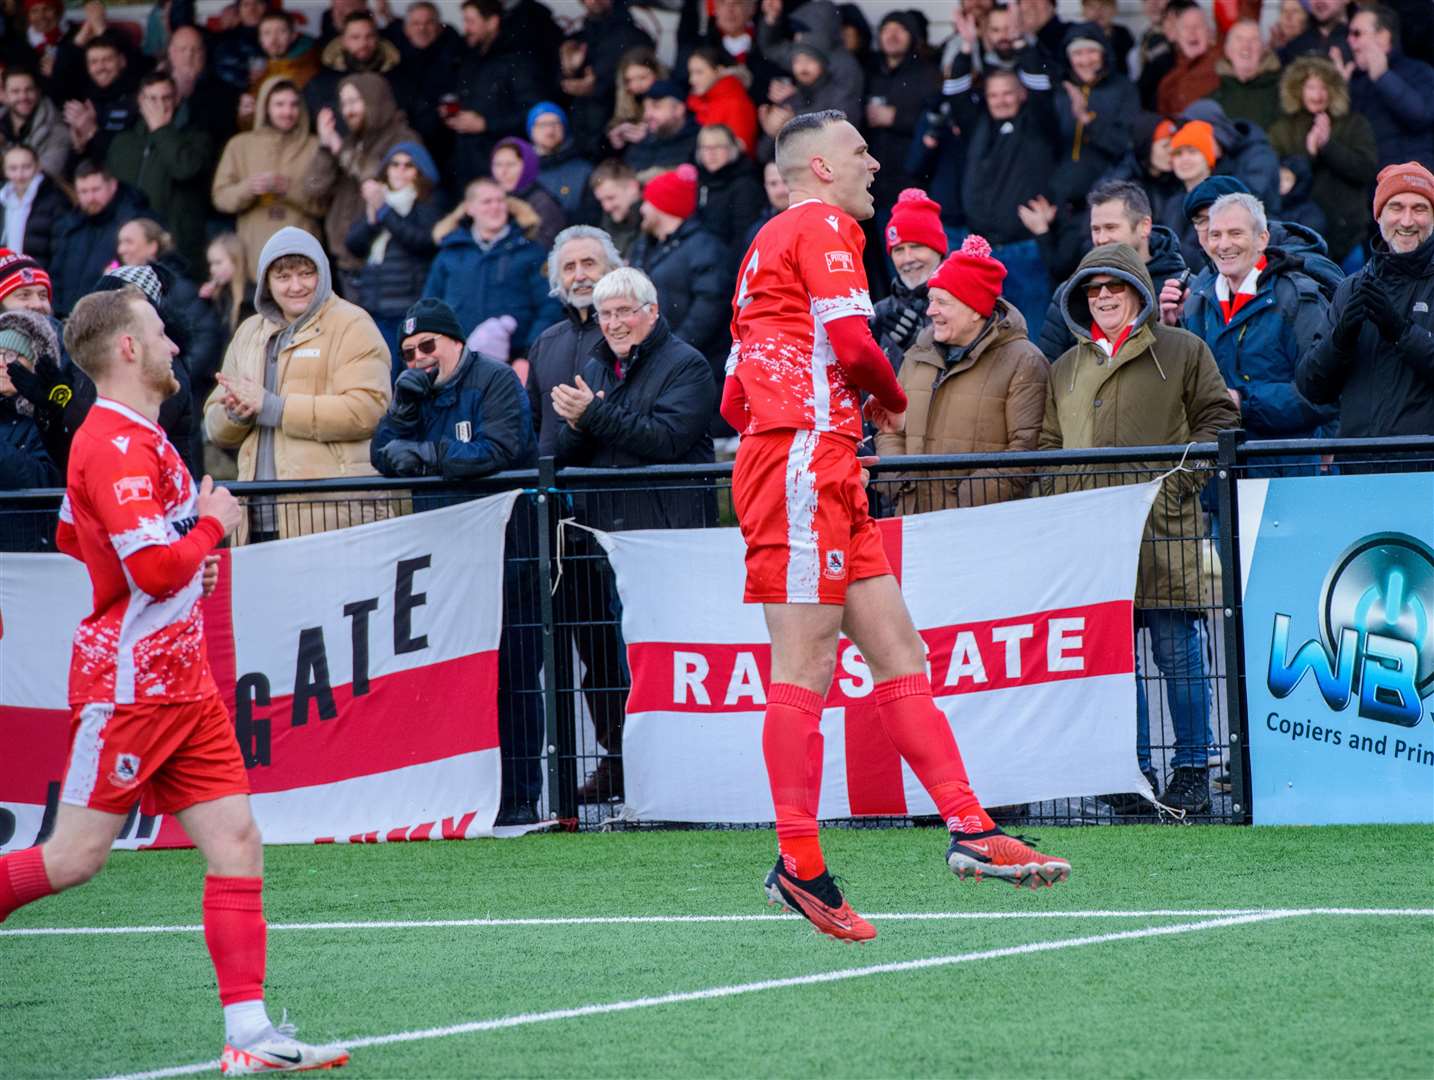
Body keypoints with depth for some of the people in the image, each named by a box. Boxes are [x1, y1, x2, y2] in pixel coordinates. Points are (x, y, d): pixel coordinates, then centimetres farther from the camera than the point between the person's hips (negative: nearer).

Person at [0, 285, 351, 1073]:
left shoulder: (137, 439, 14)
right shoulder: (115, 447, -17)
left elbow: (72, 538, 27)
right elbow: (158, 570, -25)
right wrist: (212, 525, -7)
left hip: (183, 682, 9)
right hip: (129, 684, -9)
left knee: (236, 841, 1)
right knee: (75, 857, -6)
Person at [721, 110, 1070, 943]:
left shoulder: (773, 244, 26)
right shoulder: (823, 226, -3)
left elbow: (737, 402, 25)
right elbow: (853, 344, -17)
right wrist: (893, 401, 2)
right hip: (805, 461, -10)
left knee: (897, 650, 7)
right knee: (806, 662, -11)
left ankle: (969, 827, 5)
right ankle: (798, 864, -13)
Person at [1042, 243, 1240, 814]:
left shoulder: (1182, 351, 6)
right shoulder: (1067, 368, 19)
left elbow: (1218, 419, 4)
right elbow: (1050, 441, 22)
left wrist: (1182, 478, -7)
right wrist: (1067, 491, 6)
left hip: (1164, 528, -4)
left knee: (1178, 653, -3)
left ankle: (1192, 770, 4)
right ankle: (1137, 772, 7)